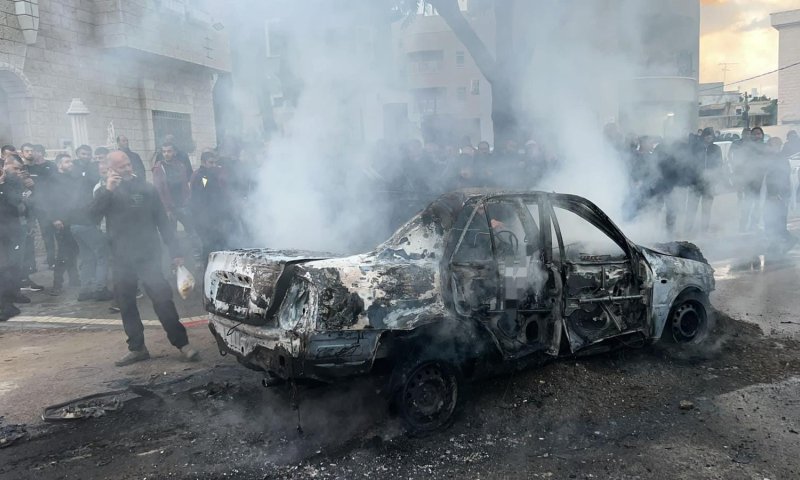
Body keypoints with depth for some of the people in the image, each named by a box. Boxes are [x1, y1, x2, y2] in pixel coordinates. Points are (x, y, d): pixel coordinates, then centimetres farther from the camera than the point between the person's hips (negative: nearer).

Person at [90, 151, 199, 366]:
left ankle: (182, 343, -4)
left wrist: (175, 252, -1)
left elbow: (163, 222, 4)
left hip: (148, 256, -3)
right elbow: (91, 216, -11)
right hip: (121, 259, 3)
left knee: (162, 299, -10)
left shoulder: (146, 189, 3)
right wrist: (107, 190, -21)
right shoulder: (105, 193, 7)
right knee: (126, 305, 8)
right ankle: (137, 348, 19)